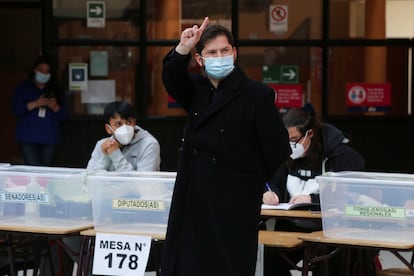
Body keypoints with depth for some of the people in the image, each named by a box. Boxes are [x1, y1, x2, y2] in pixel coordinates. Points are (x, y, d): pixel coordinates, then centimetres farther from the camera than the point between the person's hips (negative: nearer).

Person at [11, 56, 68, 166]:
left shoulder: (56, 90, 14)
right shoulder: (22, 88, 9)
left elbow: (64, 116, 8)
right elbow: (16, 109, -3)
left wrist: (55, 107, -12)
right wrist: (35, 104, -15)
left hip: (50, 139, 2)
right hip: (28, 138, -2)